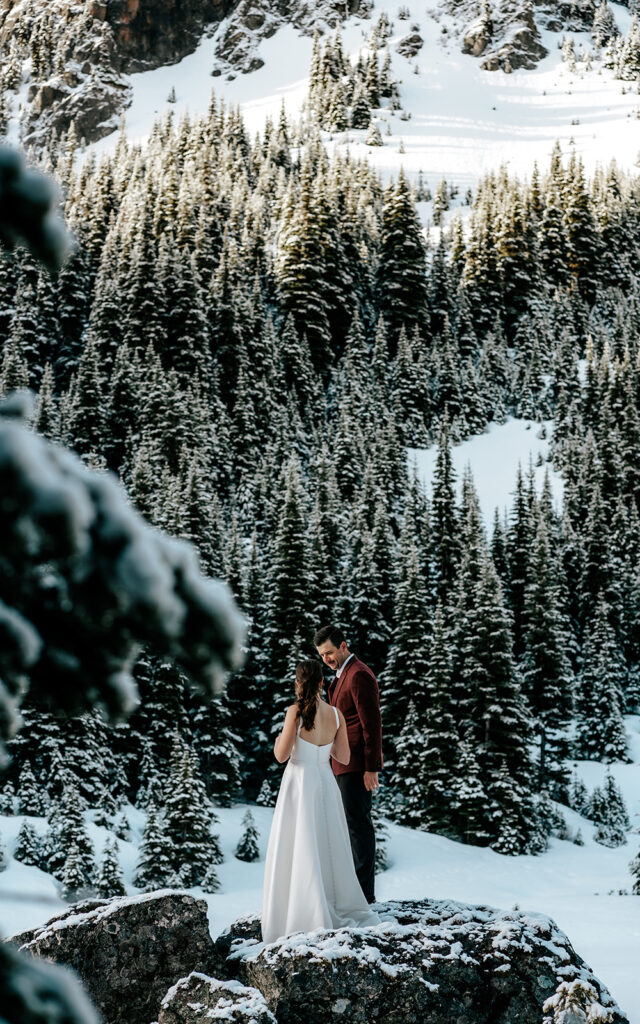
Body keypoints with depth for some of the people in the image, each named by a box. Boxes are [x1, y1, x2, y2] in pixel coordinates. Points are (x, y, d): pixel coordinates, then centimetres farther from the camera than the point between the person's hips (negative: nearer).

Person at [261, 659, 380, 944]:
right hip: (325, 783, 5)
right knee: (328, 847, 15)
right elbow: (344, 757, 6)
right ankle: (340, 906, 18)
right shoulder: (336, 714, 1)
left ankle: (311, 915, -1)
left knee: (299, 852, 1)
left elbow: (281, 755, -13)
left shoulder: (296, 711, -13)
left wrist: (278, 739, 8)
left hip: (299, 784, -5)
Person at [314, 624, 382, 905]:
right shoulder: (342, 675, 19)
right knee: (352, 823, 12)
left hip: (357, 765, -10)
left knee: (358, 823, -7)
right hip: (344, 763, 10)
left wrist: (371, 768, -19)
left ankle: (364, 894, -2)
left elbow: (372, 723, -17)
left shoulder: (359, 675, -13)